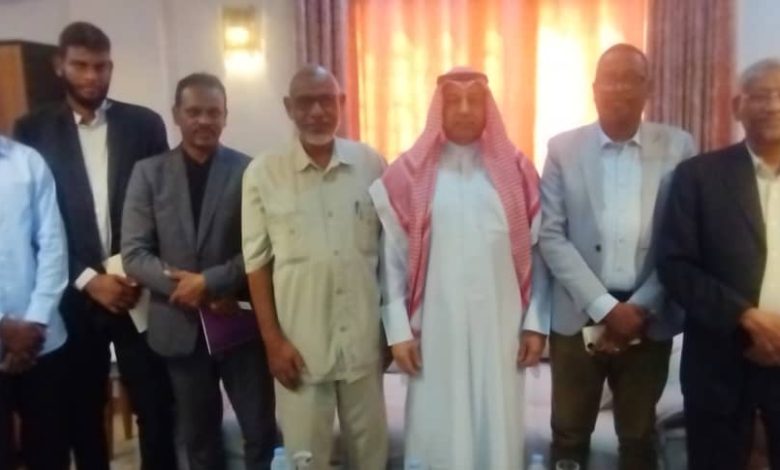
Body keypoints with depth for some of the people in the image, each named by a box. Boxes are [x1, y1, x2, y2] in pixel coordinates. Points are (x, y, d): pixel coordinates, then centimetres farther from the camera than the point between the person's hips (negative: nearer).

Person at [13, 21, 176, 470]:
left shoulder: (144, 124, 3)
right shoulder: (33, 130, 2)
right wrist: (87, 279, -10)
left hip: (139, 290, 0)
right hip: (73, 296, 1)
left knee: (156, 407, 5)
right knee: (82, 413, 13)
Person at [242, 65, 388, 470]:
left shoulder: (371, 164, -1)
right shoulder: (263, 173, -5)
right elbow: (256, 260, -2)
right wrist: (272, 340, -4)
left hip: (364, 336, 2)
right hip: (299, 341, -1)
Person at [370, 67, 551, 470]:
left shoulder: (517, 171, 4)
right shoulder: (409, 174, 0)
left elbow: (536, 252, 4)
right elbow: (393, 257, -2)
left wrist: (536, 323, 1)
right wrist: (398, 330, -5)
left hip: (501, 326, 2)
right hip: (436, 328, -1)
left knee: (498, 429, 10)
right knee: (439, 431, 7)